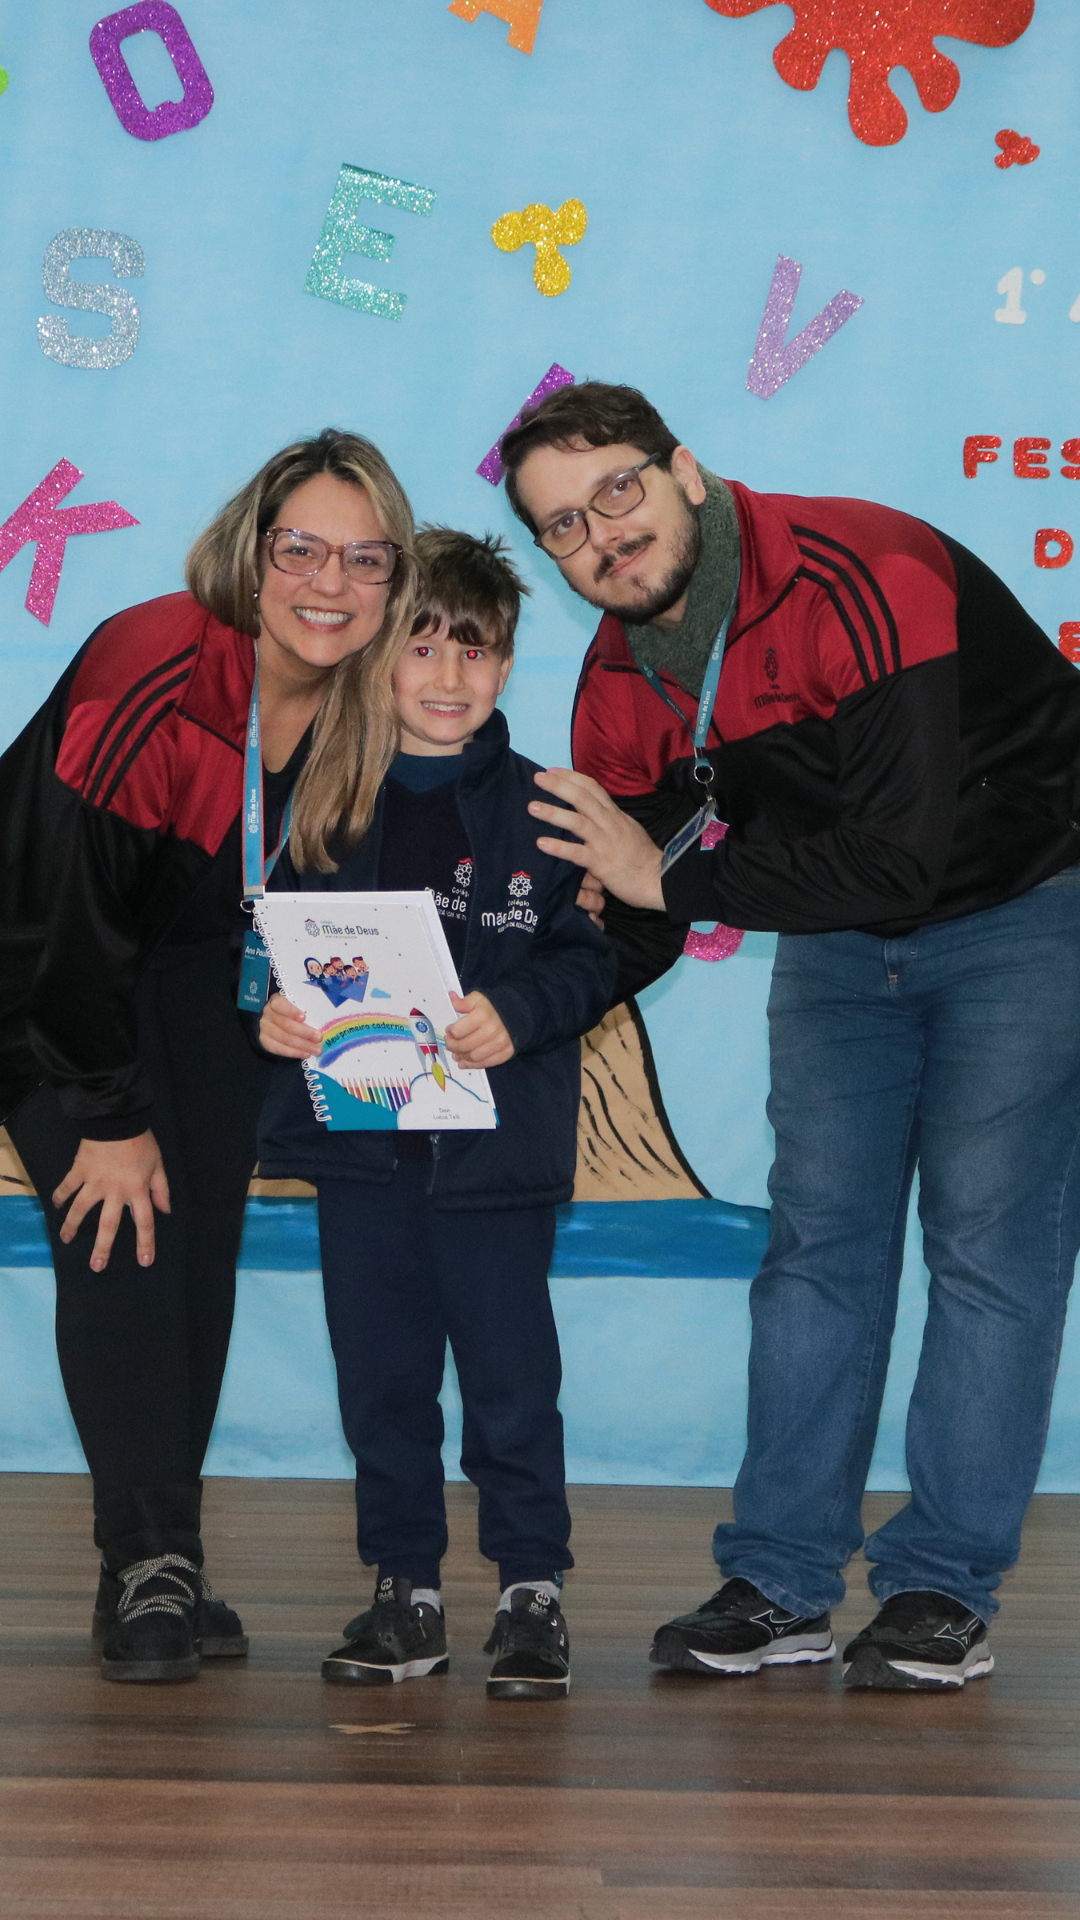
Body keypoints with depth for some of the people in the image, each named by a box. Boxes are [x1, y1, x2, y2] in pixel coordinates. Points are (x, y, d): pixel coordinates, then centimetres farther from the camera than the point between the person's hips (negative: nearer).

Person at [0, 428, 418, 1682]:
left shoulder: (367, 709, -14)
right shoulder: (151, 674, -32)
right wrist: (111, 1115, -23)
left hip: (206, 964, 5)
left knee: (200, 1237, -1)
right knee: (115, 1237, -16)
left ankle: (166, 1567, 3)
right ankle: (147, 1561, -14)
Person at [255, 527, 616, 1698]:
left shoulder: (539, 807, 0)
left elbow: (592, 957, -2)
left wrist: (517, 1016, -19)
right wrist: (274, 1011, -8)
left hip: (498, 1145, -2)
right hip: (360, 1134, 3)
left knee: (510, 1374, 0)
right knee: (380, 1372, 8)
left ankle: (531, 1589, 14)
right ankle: (405, 1593, 20)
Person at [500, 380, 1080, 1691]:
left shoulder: (863, 578, -31)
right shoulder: (622, 676, -7)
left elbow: (902, 855, -36)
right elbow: (622, 911, 1)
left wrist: (673, 879, -28)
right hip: (839, 934, 7)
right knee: (819, 1237, 2)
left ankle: (942, 1587, -2)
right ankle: (781, 1582, 7)